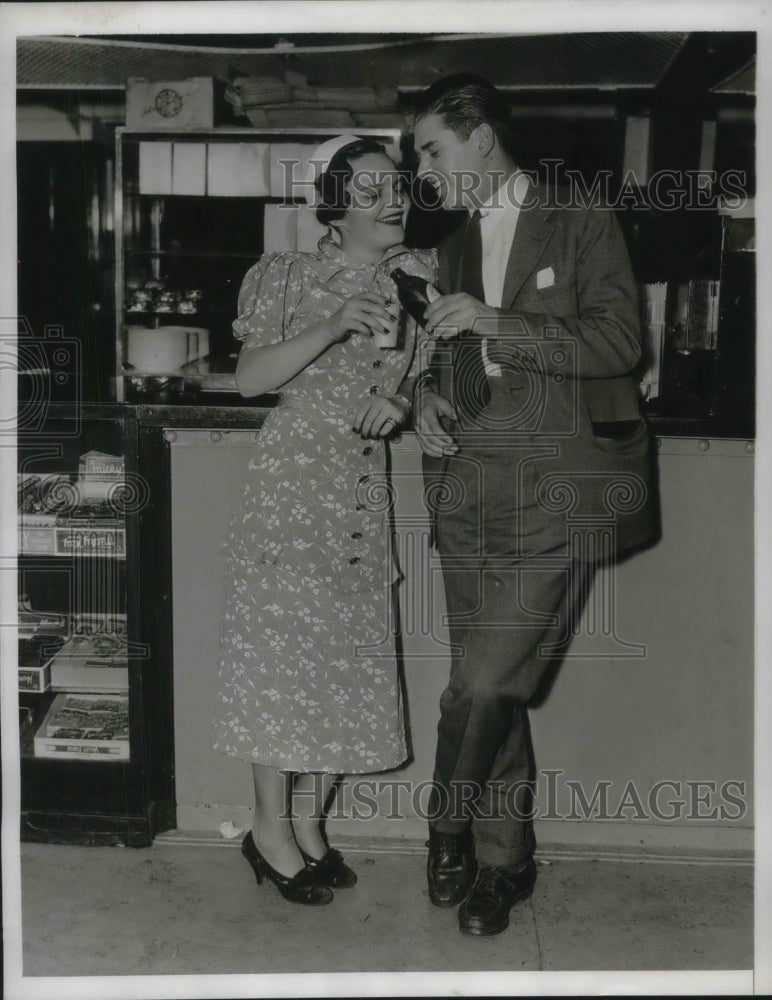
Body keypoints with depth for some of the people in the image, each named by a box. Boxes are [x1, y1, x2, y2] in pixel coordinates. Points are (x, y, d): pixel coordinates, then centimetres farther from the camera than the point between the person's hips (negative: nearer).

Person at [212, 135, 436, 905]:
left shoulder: (417, 277, 8)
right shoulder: (292, 276, -5)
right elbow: (249, 378, -12)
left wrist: (398, 400, -7)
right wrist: (332, 328, -23)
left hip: (363, 490, 5)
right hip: (292, 480, -5)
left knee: (348, 654, 8)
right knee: (283, 648, -1)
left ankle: (308, 821, 24)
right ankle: (271, 829, 14)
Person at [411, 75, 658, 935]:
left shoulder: (583, 227, 0)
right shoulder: (455, 249, 19)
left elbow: (618, 341, -11)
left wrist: (496, 322, -17)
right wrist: (427, 396, 5)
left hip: (555, 498, -6)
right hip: (470, 494, 6)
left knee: (486, 684, -11)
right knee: (490, 692, 9)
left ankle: (450, 829, 13)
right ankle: (504, 859, 25)